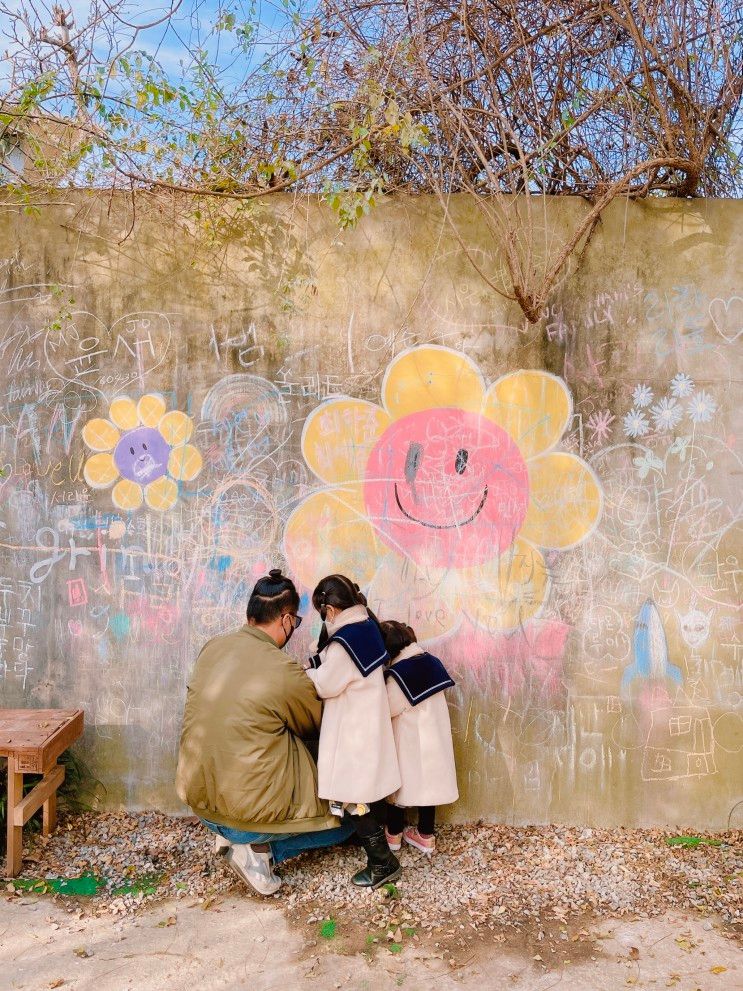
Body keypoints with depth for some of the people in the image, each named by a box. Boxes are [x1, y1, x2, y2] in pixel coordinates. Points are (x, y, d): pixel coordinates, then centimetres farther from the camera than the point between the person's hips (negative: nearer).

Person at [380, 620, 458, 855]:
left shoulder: (398, 673, -23)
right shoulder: (431, 662, -2)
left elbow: (387, 708, -17)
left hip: (408, 740, -6)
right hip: (433, 736, 6)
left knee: (400, 782, 12)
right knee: (427, 781, 16)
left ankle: (394, 834, 29)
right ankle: (426, 835, 27)